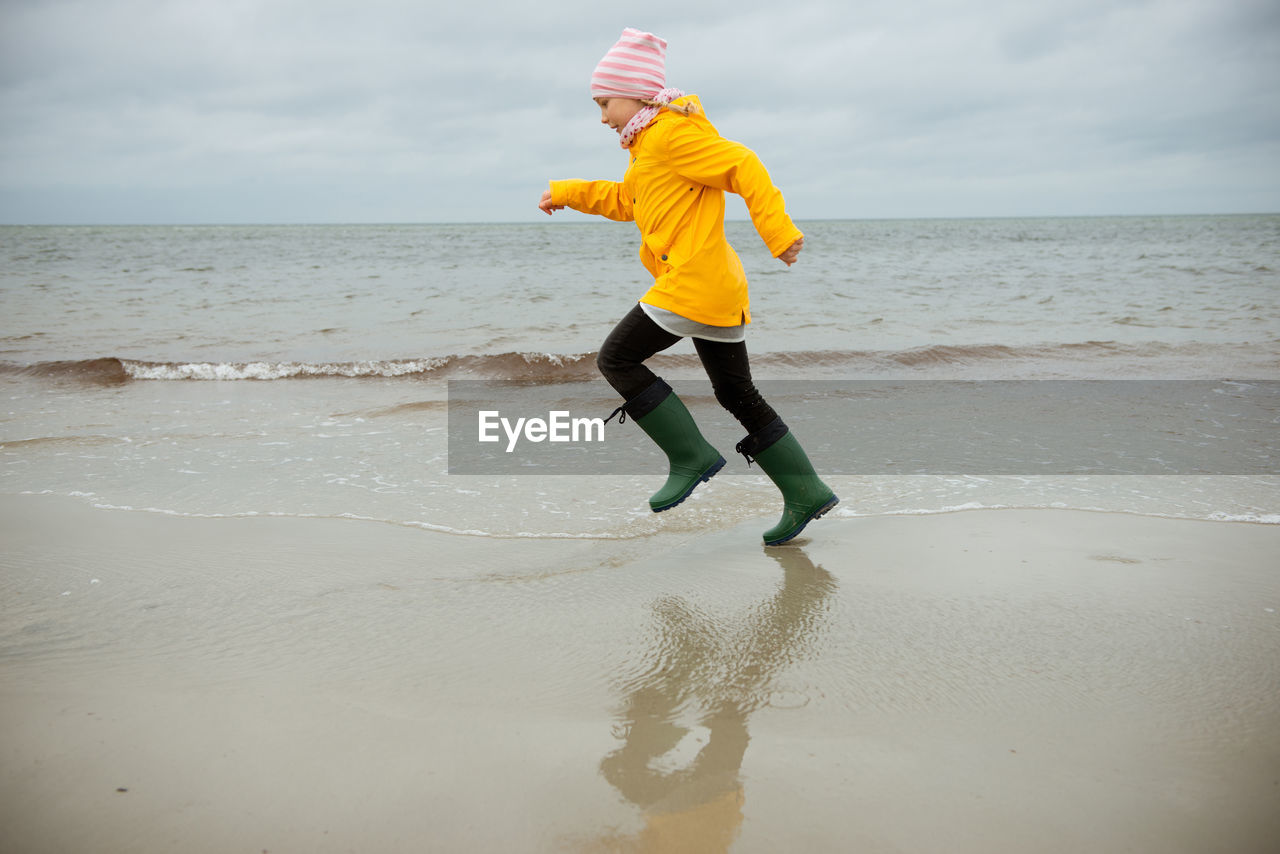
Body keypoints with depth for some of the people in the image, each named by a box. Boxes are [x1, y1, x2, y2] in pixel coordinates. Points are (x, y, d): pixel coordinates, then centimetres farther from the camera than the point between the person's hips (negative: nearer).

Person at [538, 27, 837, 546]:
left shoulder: (672, 133, -9)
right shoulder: (648, 144, 22)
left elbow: (743, 167, -17)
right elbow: (625, 202, 36)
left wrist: (778, 232, -23)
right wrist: (567, 194, 30)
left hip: (692, 280, -10)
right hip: (718, 288, 10)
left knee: (617, 360, -3)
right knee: (737, 394, 12)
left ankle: (691, 457, -4)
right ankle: (806, 494, 13)